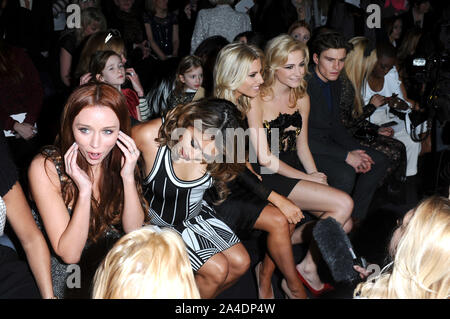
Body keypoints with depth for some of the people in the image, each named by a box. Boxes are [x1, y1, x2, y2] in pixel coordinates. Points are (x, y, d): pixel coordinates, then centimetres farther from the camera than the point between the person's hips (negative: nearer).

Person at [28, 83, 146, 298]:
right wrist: (84, 191, -34)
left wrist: (128, 178, -24)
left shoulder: (120, 159, -8)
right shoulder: (45, 168, -20)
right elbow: (69, 254, -21)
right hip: (64, 275, -2)